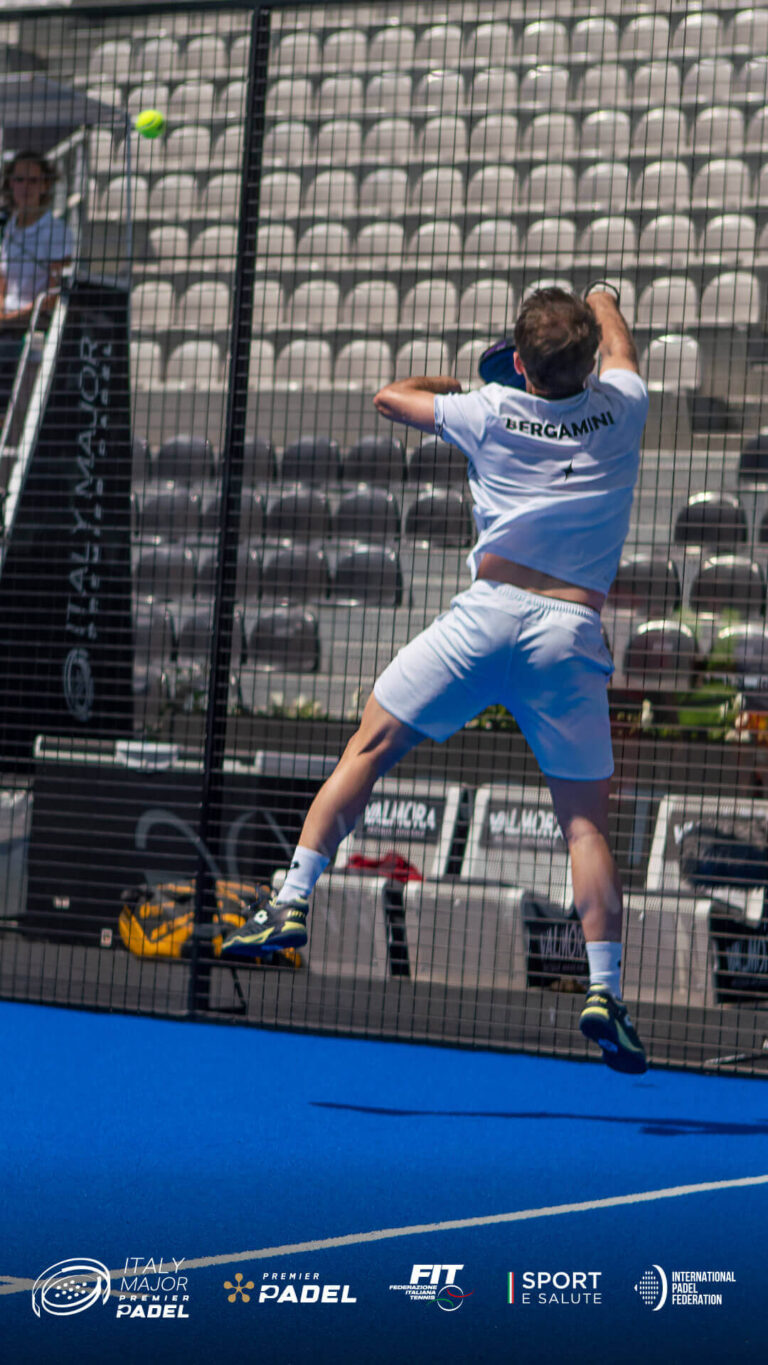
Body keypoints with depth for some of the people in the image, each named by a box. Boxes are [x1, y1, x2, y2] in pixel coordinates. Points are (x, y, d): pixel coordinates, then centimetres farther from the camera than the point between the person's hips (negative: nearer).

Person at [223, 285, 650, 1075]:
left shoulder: (491, 413, 4)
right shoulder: (621, 411, 7)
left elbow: (389, 397, 21)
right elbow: (618, 349, 32)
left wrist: (455, 383, 38)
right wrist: (601, 300, 53)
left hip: (489, 611, -1)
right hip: (573, 633, 1)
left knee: (369, 748, 11)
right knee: (585, 820, 4)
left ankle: (294, 899, 4)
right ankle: (604, 989, -6)